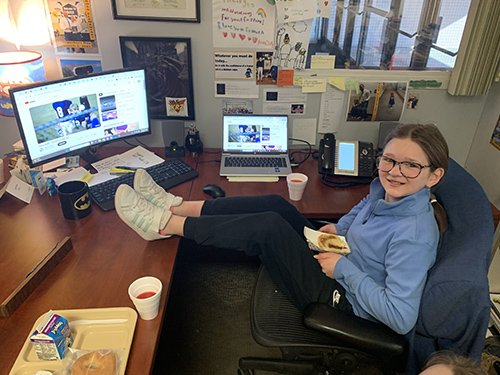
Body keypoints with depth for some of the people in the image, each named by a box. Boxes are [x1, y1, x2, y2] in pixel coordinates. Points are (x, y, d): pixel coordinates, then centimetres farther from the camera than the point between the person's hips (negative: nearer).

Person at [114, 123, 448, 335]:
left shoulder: (414, 234, -28)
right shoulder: (385, 188, -4)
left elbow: (401, 318, -30)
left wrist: (344, 268, -25)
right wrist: (340, 227, 3)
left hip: (341, 299, -8)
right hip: (334, 260, 8)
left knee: (268, 227, -23)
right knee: (274, 203, -4)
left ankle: (166, 224, -10)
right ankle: (177, 206, 2)